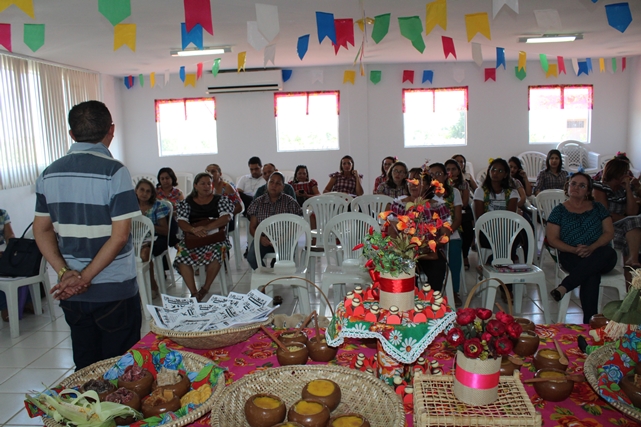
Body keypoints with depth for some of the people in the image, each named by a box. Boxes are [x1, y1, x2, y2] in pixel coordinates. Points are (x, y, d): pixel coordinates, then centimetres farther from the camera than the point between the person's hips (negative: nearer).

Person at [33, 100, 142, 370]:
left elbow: (41, 230, 5)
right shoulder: (114, 171, -14)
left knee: (85, 367, 18)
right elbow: (120, 235, -18)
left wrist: (65, 273, -4)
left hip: (69, 292, 5)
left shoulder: (50, 173, 4)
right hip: (114, 289, -5)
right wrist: (85, 278, -13)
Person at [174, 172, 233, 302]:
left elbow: (226, 217, -6)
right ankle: (193, 292, -20)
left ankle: (205, 288, -15)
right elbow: (181, 222, 3)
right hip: (192, 239, 2)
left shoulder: (221, 200, 10)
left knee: (215, 254, -34)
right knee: (182, 257, -28)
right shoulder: (186, 203, 15)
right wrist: (194, 230, -20)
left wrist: (206, 228, -21)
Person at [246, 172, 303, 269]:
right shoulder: (258, 202, 10)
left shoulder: (290, 202, 5)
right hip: (263, 239, 2)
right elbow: (252, 227, 8)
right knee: (252, 257, -29)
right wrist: (260, 238, -14)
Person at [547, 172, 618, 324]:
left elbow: (609, 232, 8)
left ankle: (563, 287, -43)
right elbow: (552, 239, 4)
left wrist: (592, 248, -13)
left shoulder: (598, 208, 19)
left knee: (609, 253, -38)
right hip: (571, 256, -2)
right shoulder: (559, 211, 13)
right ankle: (589, 321, -37)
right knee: (591, 274, -37)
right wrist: (574, 250, -14)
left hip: (600, 255, 2)